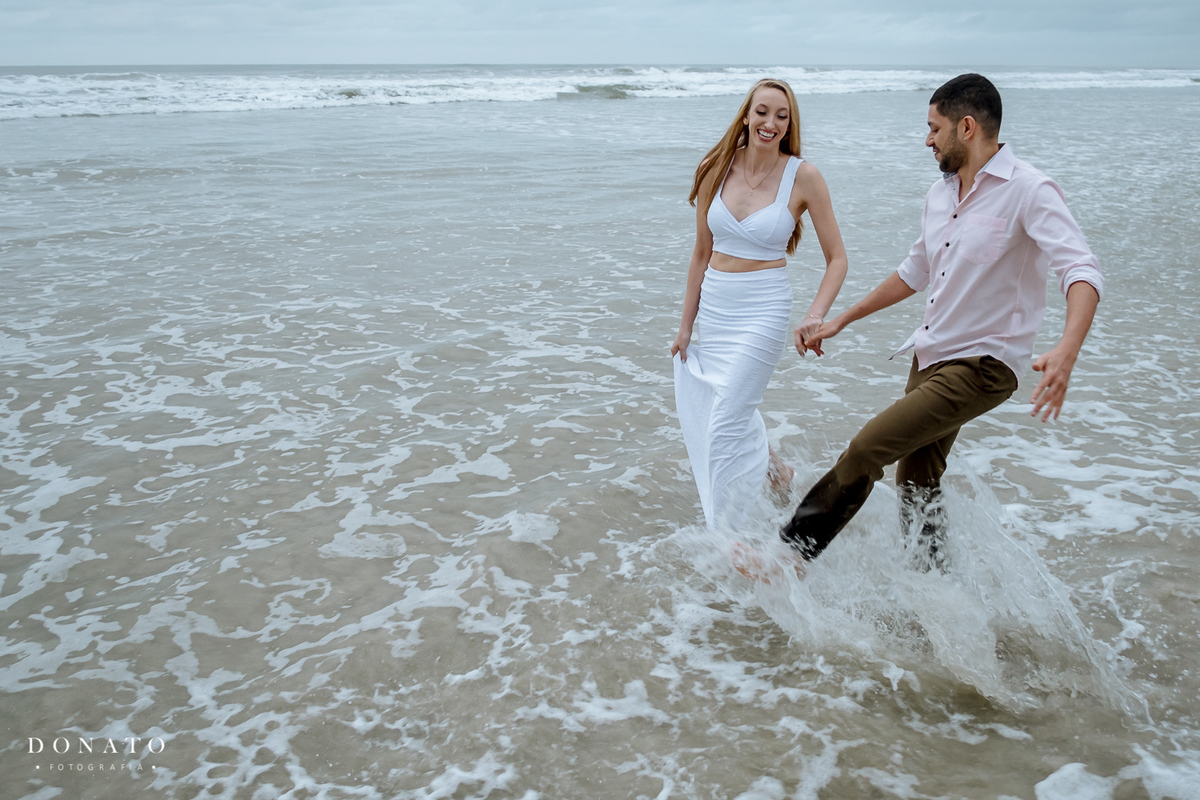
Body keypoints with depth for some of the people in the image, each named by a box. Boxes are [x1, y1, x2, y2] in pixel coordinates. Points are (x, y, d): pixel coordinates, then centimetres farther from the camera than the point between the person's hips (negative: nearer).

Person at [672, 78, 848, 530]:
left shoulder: (803, 177, -9)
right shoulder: (718, 170, 1)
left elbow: (836, 259, -4)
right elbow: (702, 254, 8)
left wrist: (816, 316, -19)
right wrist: (686, 324, 9)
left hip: (762, 311, -5)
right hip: (713, 308, 5)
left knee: (725, 428, -8)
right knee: (711, 412, 16)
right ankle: (774, 471, 44)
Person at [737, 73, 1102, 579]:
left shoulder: (1028, 191, -16)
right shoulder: (940, 194, 10)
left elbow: (1081, 272, -27)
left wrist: (1066, 352, -45)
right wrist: (842, 319, 25)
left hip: (981, 365, -8)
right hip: (930, 357, 9)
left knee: (866, 450, -15)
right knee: (916, 486, 14)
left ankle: (791, 554, -1)